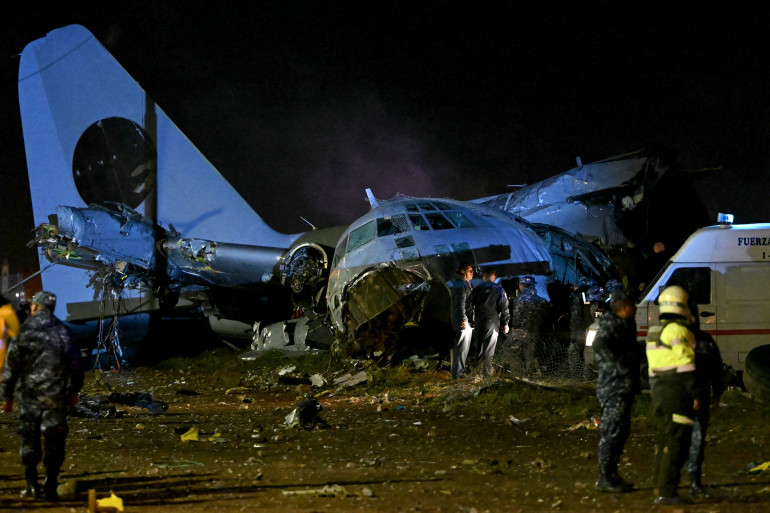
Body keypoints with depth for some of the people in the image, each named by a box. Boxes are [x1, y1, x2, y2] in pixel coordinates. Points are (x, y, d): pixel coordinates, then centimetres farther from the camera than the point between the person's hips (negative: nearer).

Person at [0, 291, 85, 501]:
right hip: (55, 396, 1)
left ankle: (32, 485, 8)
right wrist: (73, 391, 14)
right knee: (54, 441, 6)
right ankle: (50, 487, 2)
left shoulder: (24, 332, -5)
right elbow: (76, 364, 3)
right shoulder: (63, 332, 1)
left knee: (29, 440, 10)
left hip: (29, 394, -1)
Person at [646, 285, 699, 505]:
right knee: (676, 443, -9)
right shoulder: (678, 331, -14)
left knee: (664, 440, 16)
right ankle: (666, 492, -13)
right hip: (678, 393, -9)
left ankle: (659, 487, 20)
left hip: (659, 391, 9)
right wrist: (695, 395, -14)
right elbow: (686, 366, -17)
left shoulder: (654, 332, 15)